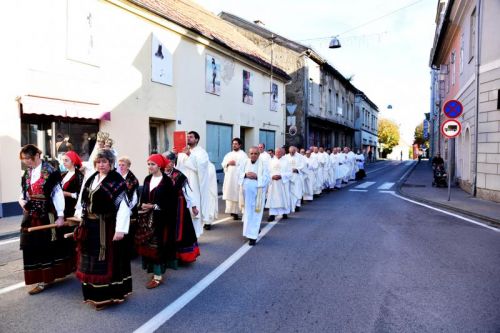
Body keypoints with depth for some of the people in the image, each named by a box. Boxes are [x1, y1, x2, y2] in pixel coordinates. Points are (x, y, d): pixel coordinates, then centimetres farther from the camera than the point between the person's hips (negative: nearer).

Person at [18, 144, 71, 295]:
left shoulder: (51, 172, -11)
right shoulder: (26, 174, 9)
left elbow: (58, 194, -13)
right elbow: (23, 193, 17)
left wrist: (60, 216, -17)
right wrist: (22, 201, -7)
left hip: (46, 216, -6)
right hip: (31, 216, 6)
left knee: (45, 246, 1)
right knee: (32, 247, 10)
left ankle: (44, 279, 12)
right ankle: (42, 277, 24)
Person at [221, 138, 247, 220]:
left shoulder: (243, 154, 3)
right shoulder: (228, 154, 18)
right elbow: (223, 164, 13)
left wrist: (236, 163, -12)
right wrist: (228, 163, -6)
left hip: (238, 177, -5)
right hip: (229, 177, 5)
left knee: (237, 194, -7)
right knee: (229, 194, 3)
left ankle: (235, 211, -5)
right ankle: (231, 210, 11)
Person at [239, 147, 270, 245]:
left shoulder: (263, 164, -4)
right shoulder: (245, 163, 5)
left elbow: (266, 178, -7)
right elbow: (239, 174, 6)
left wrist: (256, 176, -19)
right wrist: (245, 175, -12)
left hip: (257, 192, -4)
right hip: (246, 191, 4)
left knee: (255, 213, -3)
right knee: (247, 212, 14)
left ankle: (253, 236, 2)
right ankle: (255, 230, 37)